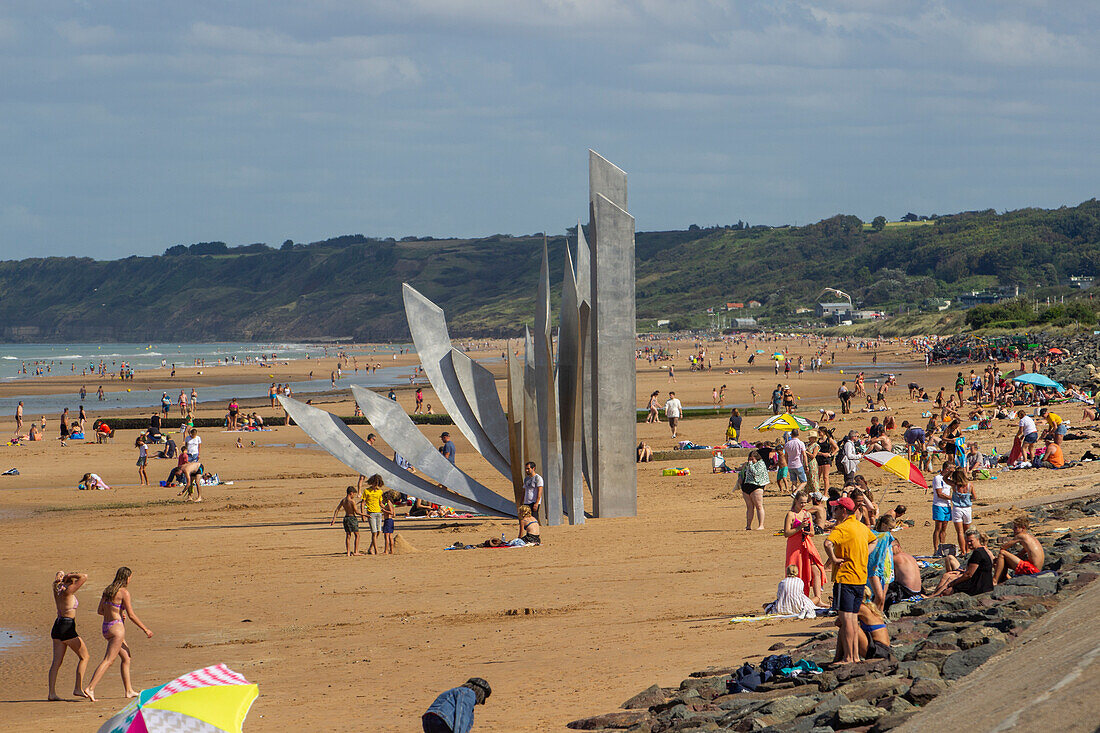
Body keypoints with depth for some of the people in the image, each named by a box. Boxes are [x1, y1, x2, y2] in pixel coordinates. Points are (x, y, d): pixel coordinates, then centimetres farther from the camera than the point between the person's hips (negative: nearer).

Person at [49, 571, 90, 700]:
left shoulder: (57, 590, 8)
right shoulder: (68, 591, -13)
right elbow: (84, 577, -16)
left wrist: (62, 576, 8)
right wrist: (70, 575, -5)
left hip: (57, 627, 8)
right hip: (67, 628, -8)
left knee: (57, 661, 6)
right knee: (84, 656, 5)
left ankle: (52, 693, 0)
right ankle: (78, 688, -1)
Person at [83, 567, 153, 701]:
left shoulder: (107, 590, 10)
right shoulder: (124, 592, -12)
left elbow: (100, 611, 13)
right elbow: (131, 615, -13)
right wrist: (145, 629, -5)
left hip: (106, 627, 9)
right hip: (117, 628, -9)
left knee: (126, 658, 18)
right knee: (108, 660, -10)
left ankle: (129, 690, 20)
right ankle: (90, 688, -20)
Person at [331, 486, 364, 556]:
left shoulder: (343, 500, 5)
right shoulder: (352, 501, -16)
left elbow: (336, 510, 5)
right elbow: (356, 511, -14)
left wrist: (334, 519, 8)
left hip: (346, 518, 7)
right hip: (352, 518, -7)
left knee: (348, 536, 9)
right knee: (357, 535, 4)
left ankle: (348, 553, 8)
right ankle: (356, 551, 0)